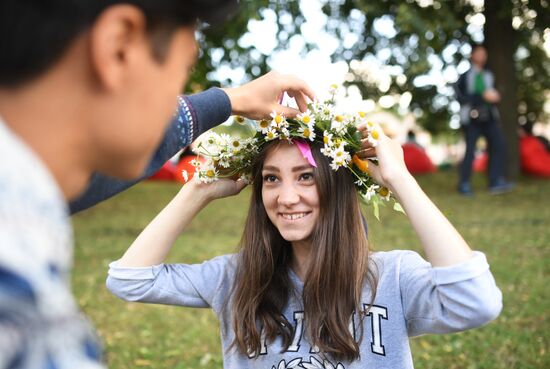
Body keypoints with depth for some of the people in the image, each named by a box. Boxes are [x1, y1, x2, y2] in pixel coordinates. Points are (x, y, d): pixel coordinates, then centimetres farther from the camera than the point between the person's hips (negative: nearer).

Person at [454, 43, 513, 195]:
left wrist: (494, 96, 0)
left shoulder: (488, 75, 16)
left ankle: (496, 182, -9)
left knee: (499, 144, -11)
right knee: (470, 150, -5)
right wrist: (483, 96, -16)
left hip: (489, 117, 5)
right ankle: (464, 184, 9)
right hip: (471, 118, -5)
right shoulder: (465, 76, -2)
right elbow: (460, 97, -11)